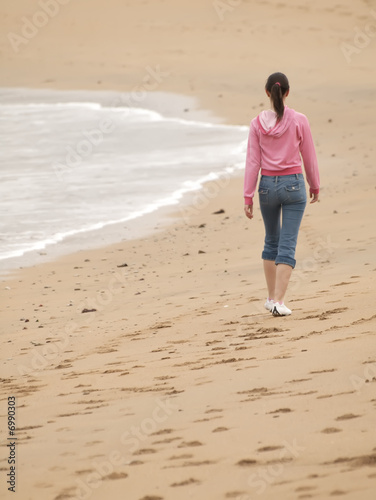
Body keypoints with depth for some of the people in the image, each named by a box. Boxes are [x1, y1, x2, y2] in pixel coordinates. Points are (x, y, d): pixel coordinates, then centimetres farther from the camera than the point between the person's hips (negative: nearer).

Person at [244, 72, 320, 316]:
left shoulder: (257, 123, -4)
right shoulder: (299, 121, -8)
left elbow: (253, 162, -4)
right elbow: (309, 157, 0)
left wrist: (248, 196, 0)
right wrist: (315, 186, 15)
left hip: (268, 186, 2)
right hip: (293, 185, -2)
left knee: (272, 241, 21)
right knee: (287, 246, -2)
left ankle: (272, 297, 26)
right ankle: (278, 301, -13)